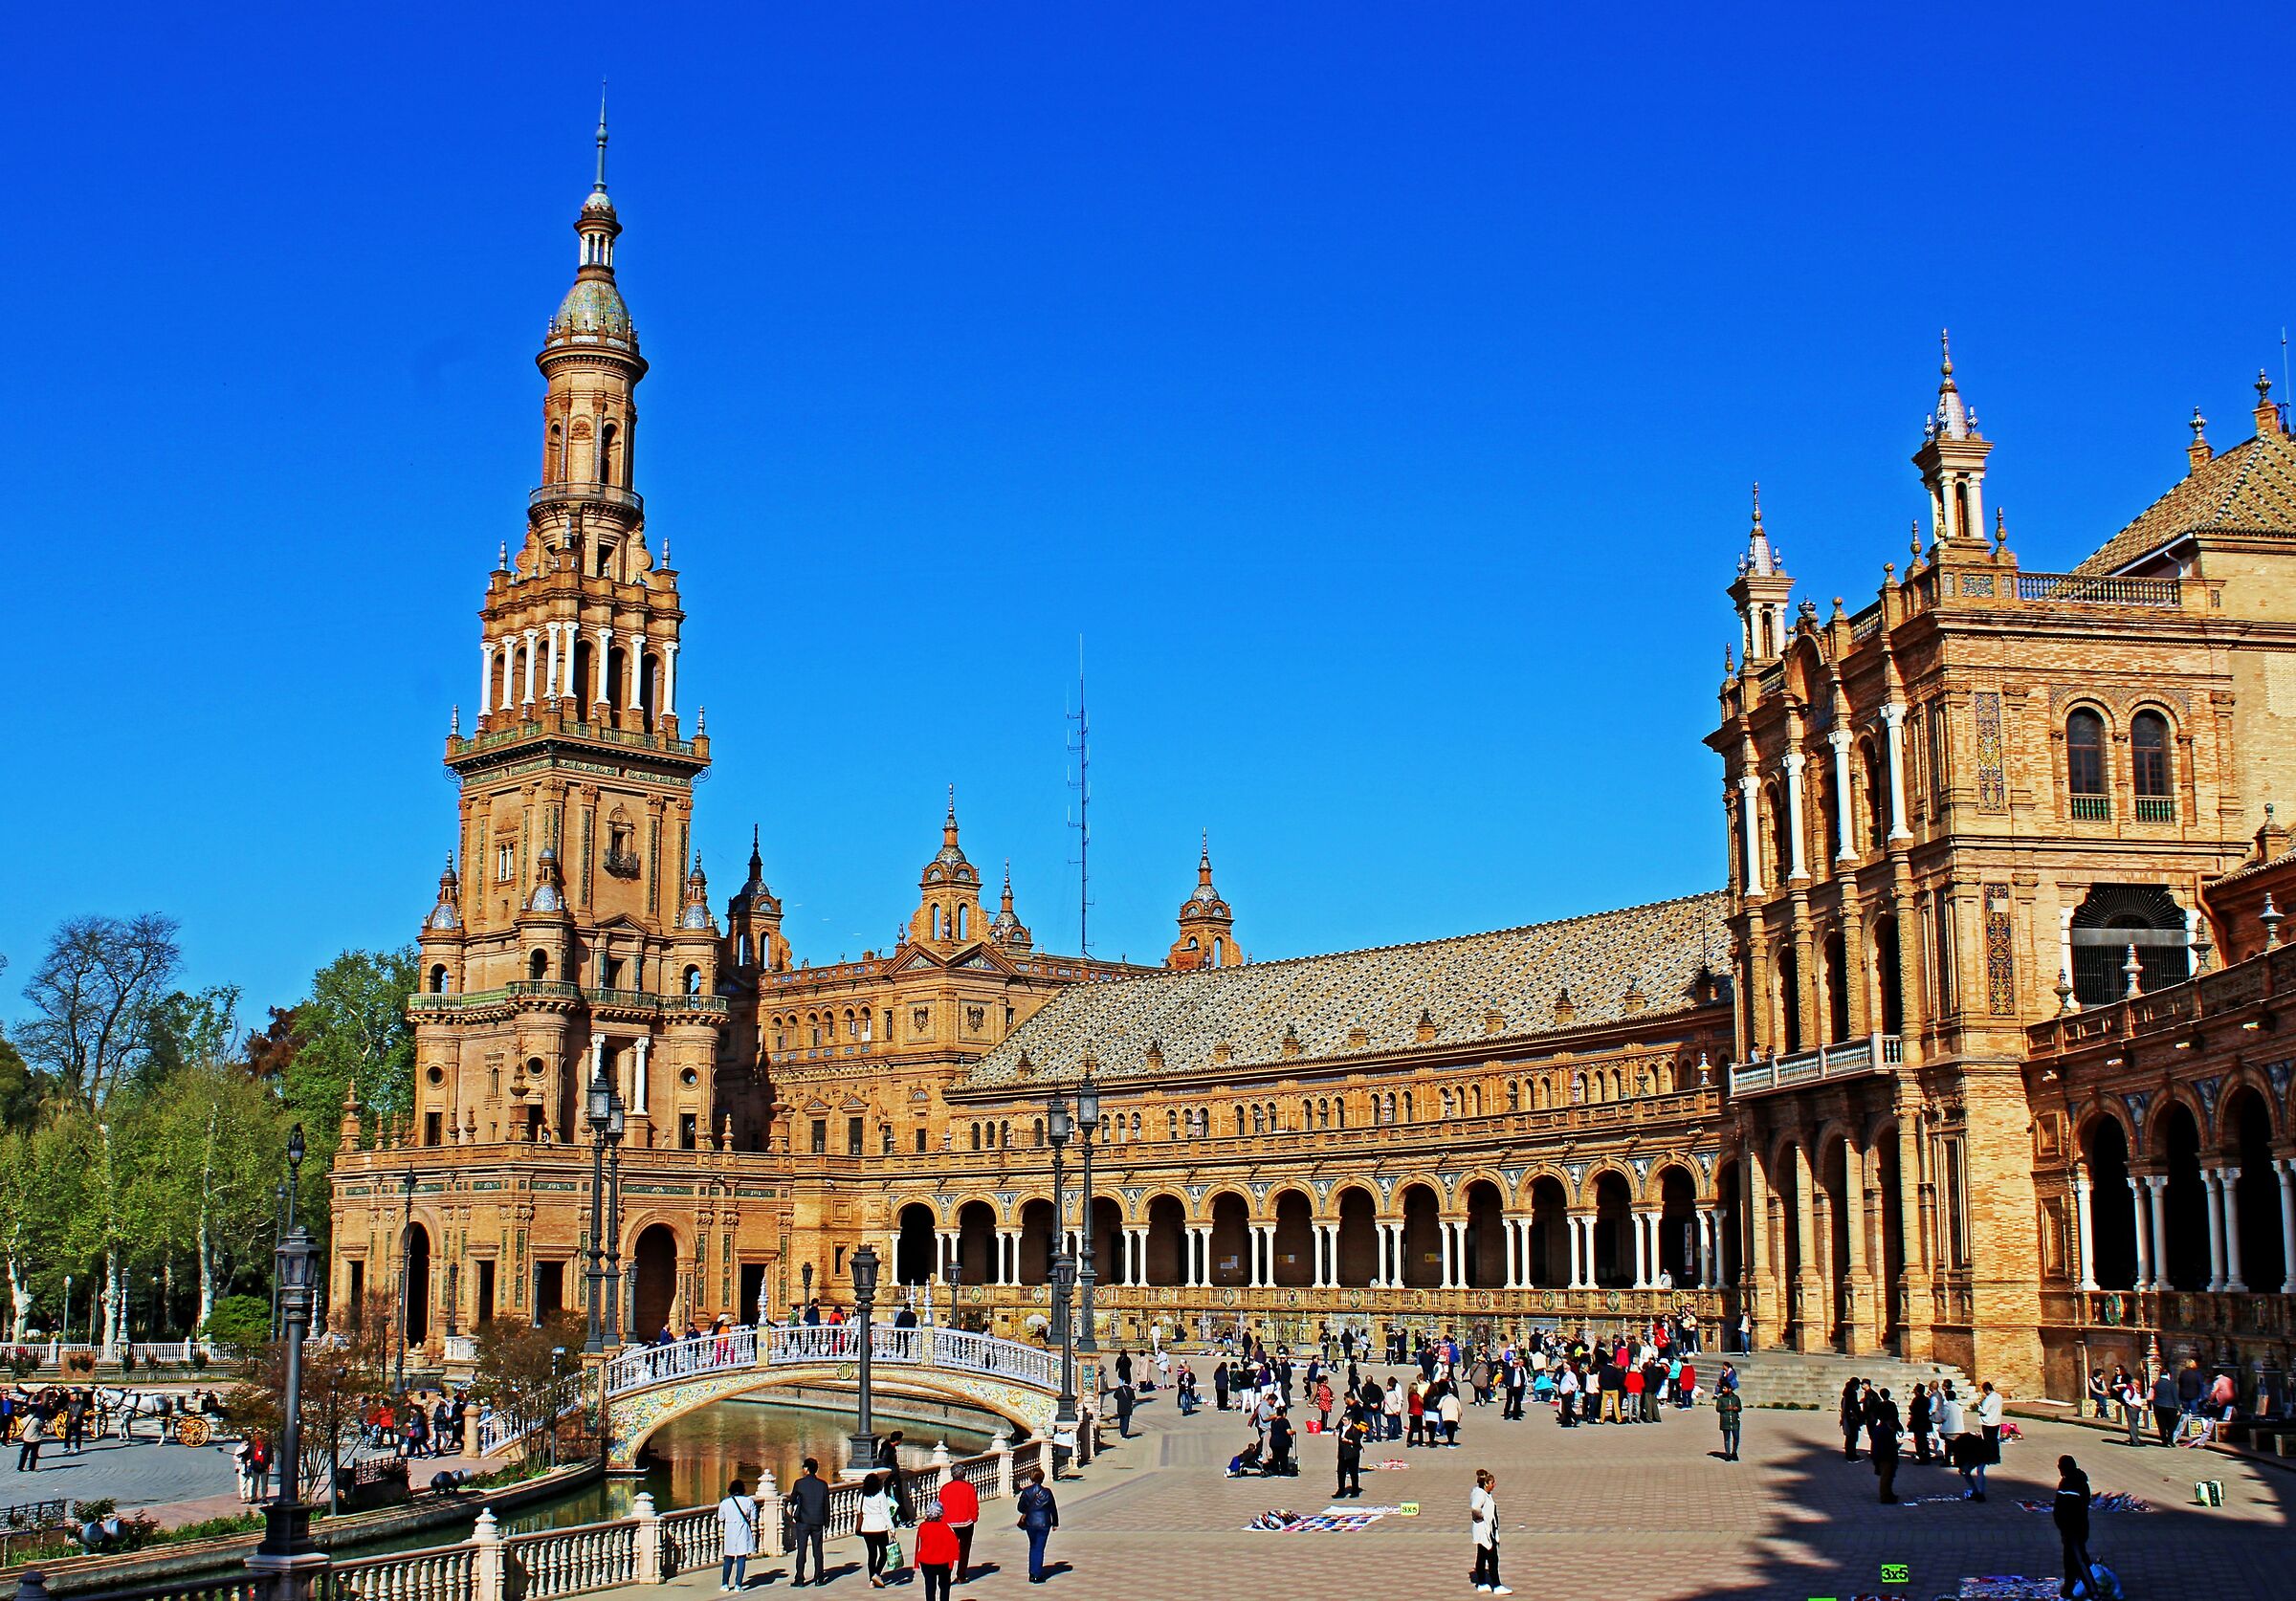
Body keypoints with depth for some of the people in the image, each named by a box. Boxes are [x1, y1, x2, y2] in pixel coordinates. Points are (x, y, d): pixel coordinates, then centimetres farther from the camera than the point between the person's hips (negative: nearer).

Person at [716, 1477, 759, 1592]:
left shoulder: (724, 1503, 3)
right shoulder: (749, 1502, 2)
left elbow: (721, 1522, 8)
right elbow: (753, 1521, 4)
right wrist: (754, 1535, 13)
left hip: (729, 1532, 1)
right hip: (743, 1532, -1)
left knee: (728, 1560, 12)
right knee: (741, 1559, 2)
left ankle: (725, 1584, 14)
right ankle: (738, 1585, -2)